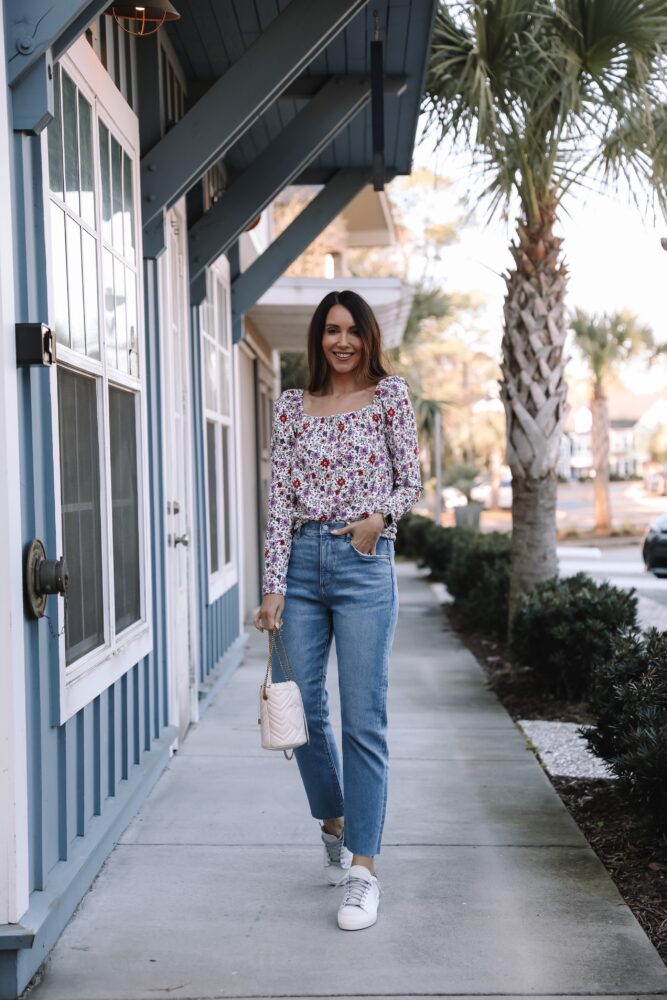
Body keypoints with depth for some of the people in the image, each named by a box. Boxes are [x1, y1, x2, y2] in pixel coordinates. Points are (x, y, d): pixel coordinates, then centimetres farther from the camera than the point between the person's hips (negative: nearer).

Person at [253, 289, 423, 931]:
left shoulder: (389, 395, 6)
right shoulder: (291, 405, 10)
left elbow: (411, 480, 9)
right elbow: (279, 498, 5)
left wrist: (379, 513, -12)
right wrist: (274, 584, -2)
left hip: (364, 564, -3)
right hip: (301, 562, 3)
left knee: (363, 720, -5)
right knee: (303, 711, 6)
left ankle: (363, 869, 0)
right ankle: (334, 828, 31)